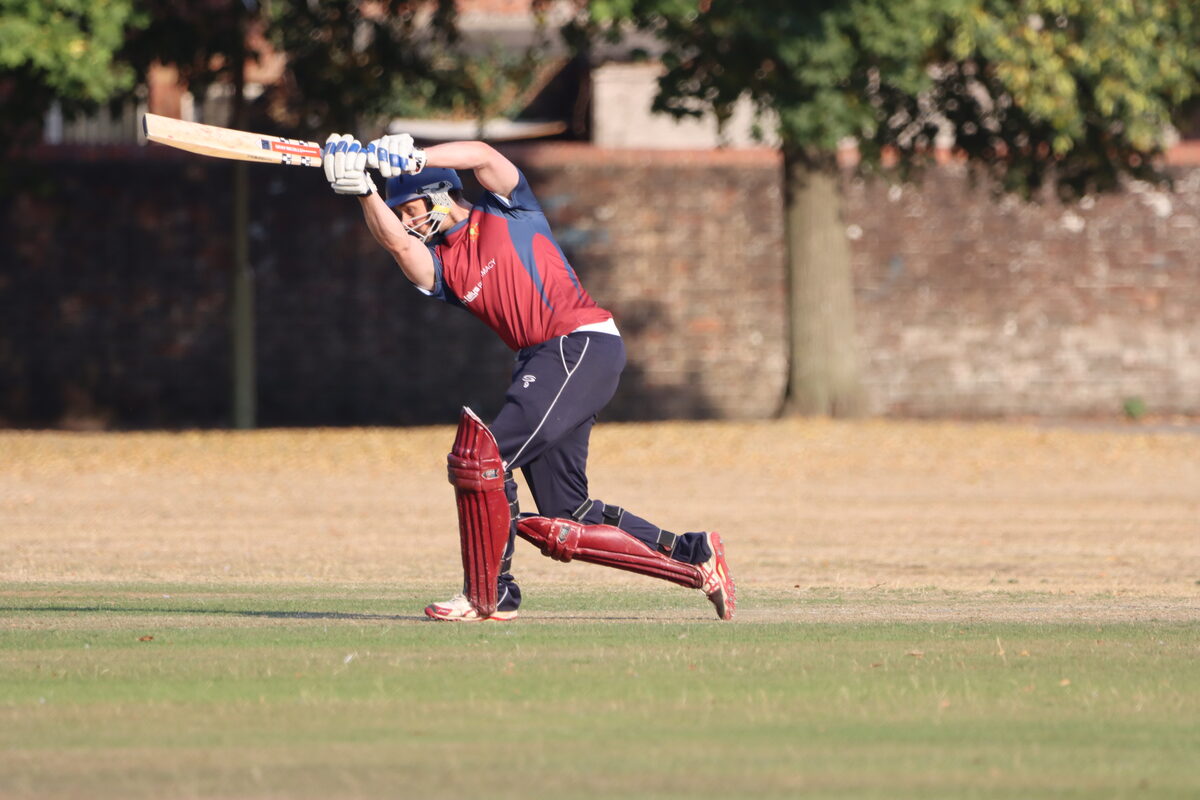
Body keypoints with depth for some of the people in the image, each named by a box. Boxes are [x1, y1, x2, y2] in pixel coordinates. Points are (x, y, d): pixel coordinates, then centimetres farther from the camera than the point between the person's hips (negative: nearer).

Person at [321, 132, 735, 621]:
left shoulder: (505, 212, 5)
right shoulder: (440, 265, 16)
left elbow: (482, 156, -13)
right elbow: (396, 242, -4)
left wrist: (413, 158, -24)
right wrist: (363, 193, -18)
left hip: (585, 344, -9)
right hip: (541, 360, 9)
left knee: (482, 454, -18)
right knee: (561, 523, 5)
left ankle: (488, 596, -10)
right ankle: (694, 557, 15)